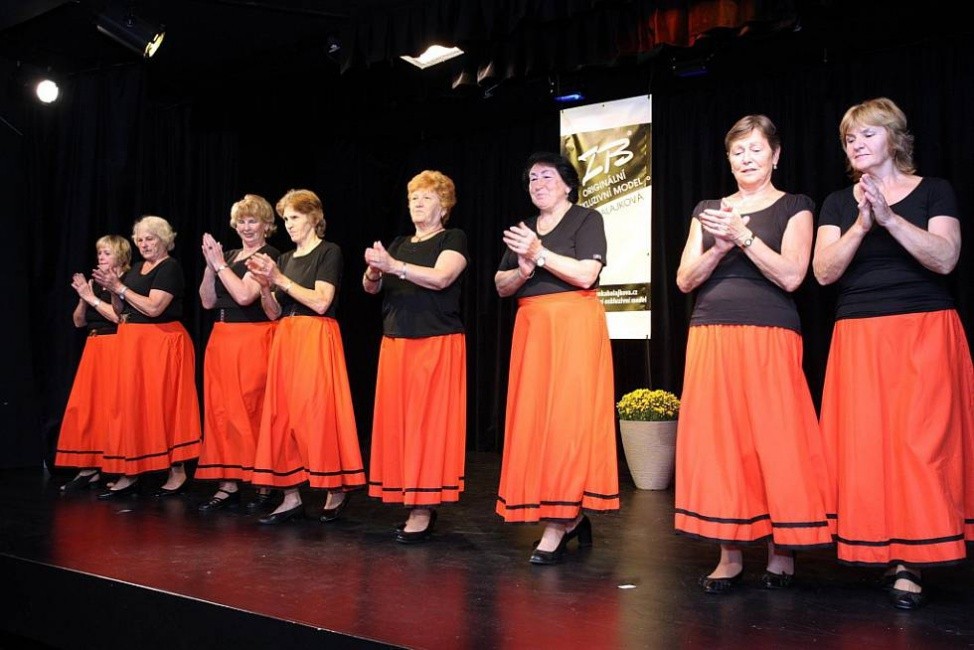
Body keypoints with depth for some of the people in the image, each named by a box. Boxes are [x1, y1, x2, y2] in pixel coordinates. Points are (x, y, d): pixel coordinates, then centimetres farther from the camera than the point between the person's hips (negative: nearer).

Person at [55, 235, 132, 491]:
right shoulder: (95, 284, 15)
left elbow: (118, 316, -17)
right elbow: (78, 321, 15)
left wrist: (92, 297, -11)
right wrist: (83, 297, 0)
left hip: (115, 348, -7)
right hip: (93, 349, 7)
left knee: (110, 405, -9)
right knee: (85, 406, 1)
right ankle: (89, 468, 4)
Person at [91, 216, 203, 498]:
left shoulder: (170, 268, -9)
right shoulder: (136, 269, 16)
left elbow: (153, 307, -19)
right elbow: (121, 310, 18)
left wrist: (119, 287, -12)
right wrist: (112, 289, 0)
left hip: (162, 344, -8)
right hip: (133, 344, 8)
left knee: (164, 404, -6)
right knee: (132, 405, 5)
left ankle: (177, 473, 0)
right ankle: (130, 474, 8)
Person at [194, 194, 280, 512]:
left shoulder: (269, 256, -4)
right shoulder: (229, 256, 17)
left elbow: (244, 295, -17)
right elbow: (208, 301, 12)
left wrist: (220, 264, -10)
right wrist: (210, 265, 0)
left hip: (253, 340, -7)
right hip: (221, 339, 7)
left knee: (252, 411, -6)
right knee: (220, 410, 5)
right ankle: (228, 483, 10)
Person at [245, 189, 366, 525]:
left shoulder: (329, 251, -2)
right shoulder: (285, 258, 17)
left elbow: (321, 302, -14)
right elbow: (274, 313, 14)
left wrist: (280, 279, -13)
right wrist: (265, 284, -4)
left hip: (317, 339, -7)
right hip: (286, 340, 7)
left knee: (317, 412, -8)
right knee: (283, 415, 2)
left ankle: (336, 491, 5)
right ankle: (291, 497, 6)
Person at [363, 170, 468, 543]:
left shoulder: (453, 238, 2)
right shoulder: (399, 244, 19)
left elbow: (441, 277, -16)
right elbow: (371, 287, 11)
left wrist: (394, 266, -25)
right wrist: (374, 270, -12)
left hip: (436, 344, -6)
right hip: (395, 343, 6)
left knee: (428, 422, -7)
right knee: (396, 421, 1)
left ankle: (423, 507, -4)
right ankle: (410, 499, 9)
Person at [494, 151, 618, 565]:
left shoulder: (586, 220, 2)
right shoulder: (523, 230, 19)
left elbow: (586, 274, -11)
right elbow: (501, 286, 13)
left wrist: (539, 255, -13)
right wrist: (522, 270, -7)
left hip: (574, 325, -6)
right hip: (531, 328, 6)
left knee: (566, 417, -10)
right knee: (534, 418, 1)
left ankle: (557, 526, -8)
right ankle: (571, 515, 10)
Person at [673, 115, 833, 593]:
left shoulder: (794, 207, 7)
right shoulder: (707, 210, 16)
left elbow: (790, 276, -6)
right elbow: (685, 281, 8)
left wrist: (744, 235, -15)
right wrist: (720, 247, -9)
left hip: (769, 338, -3)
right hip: (711, 336, 3)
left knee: (773, 439, -5)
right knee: (718, 438, 0)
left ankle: (781, 550, 8)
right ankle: (730, 553, 7)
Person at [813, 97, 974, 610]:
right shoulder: (838, 203, 13)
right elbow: (824, 273, 1)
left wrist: (890, 219, -18)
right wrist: (861, 226, -13)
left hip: (926, 334, -2)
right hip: (859, 338, 2)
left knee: (921, 442, -9)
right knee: (866, 443, -4)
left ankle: (912, 561, -3)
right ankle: (886, 553, 8)